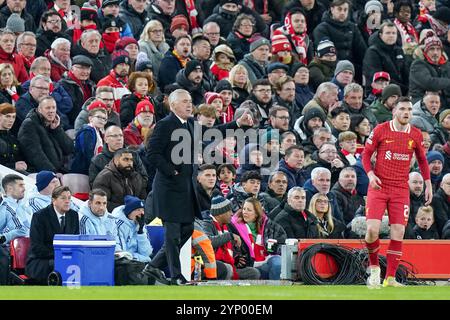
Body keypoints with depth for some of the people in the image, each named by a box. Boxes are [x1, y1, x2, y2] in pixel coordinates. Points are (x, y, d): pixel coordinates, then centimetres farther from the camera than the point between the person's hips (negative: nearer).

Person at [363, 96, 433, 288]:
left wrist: (428, 184, 13)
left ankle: (390, 278, 1)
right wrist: (370, 174, -12)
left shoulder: (416, 135, 5)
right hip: (379, 186, -2)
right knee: (373, 229, -14)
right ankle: (374, 267, 12)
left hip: (401, 190, 2)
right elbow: (366, 154, 4)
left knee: (398, 232, -5)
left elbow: (422, 160, 19)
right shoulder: (381, 130, -3)